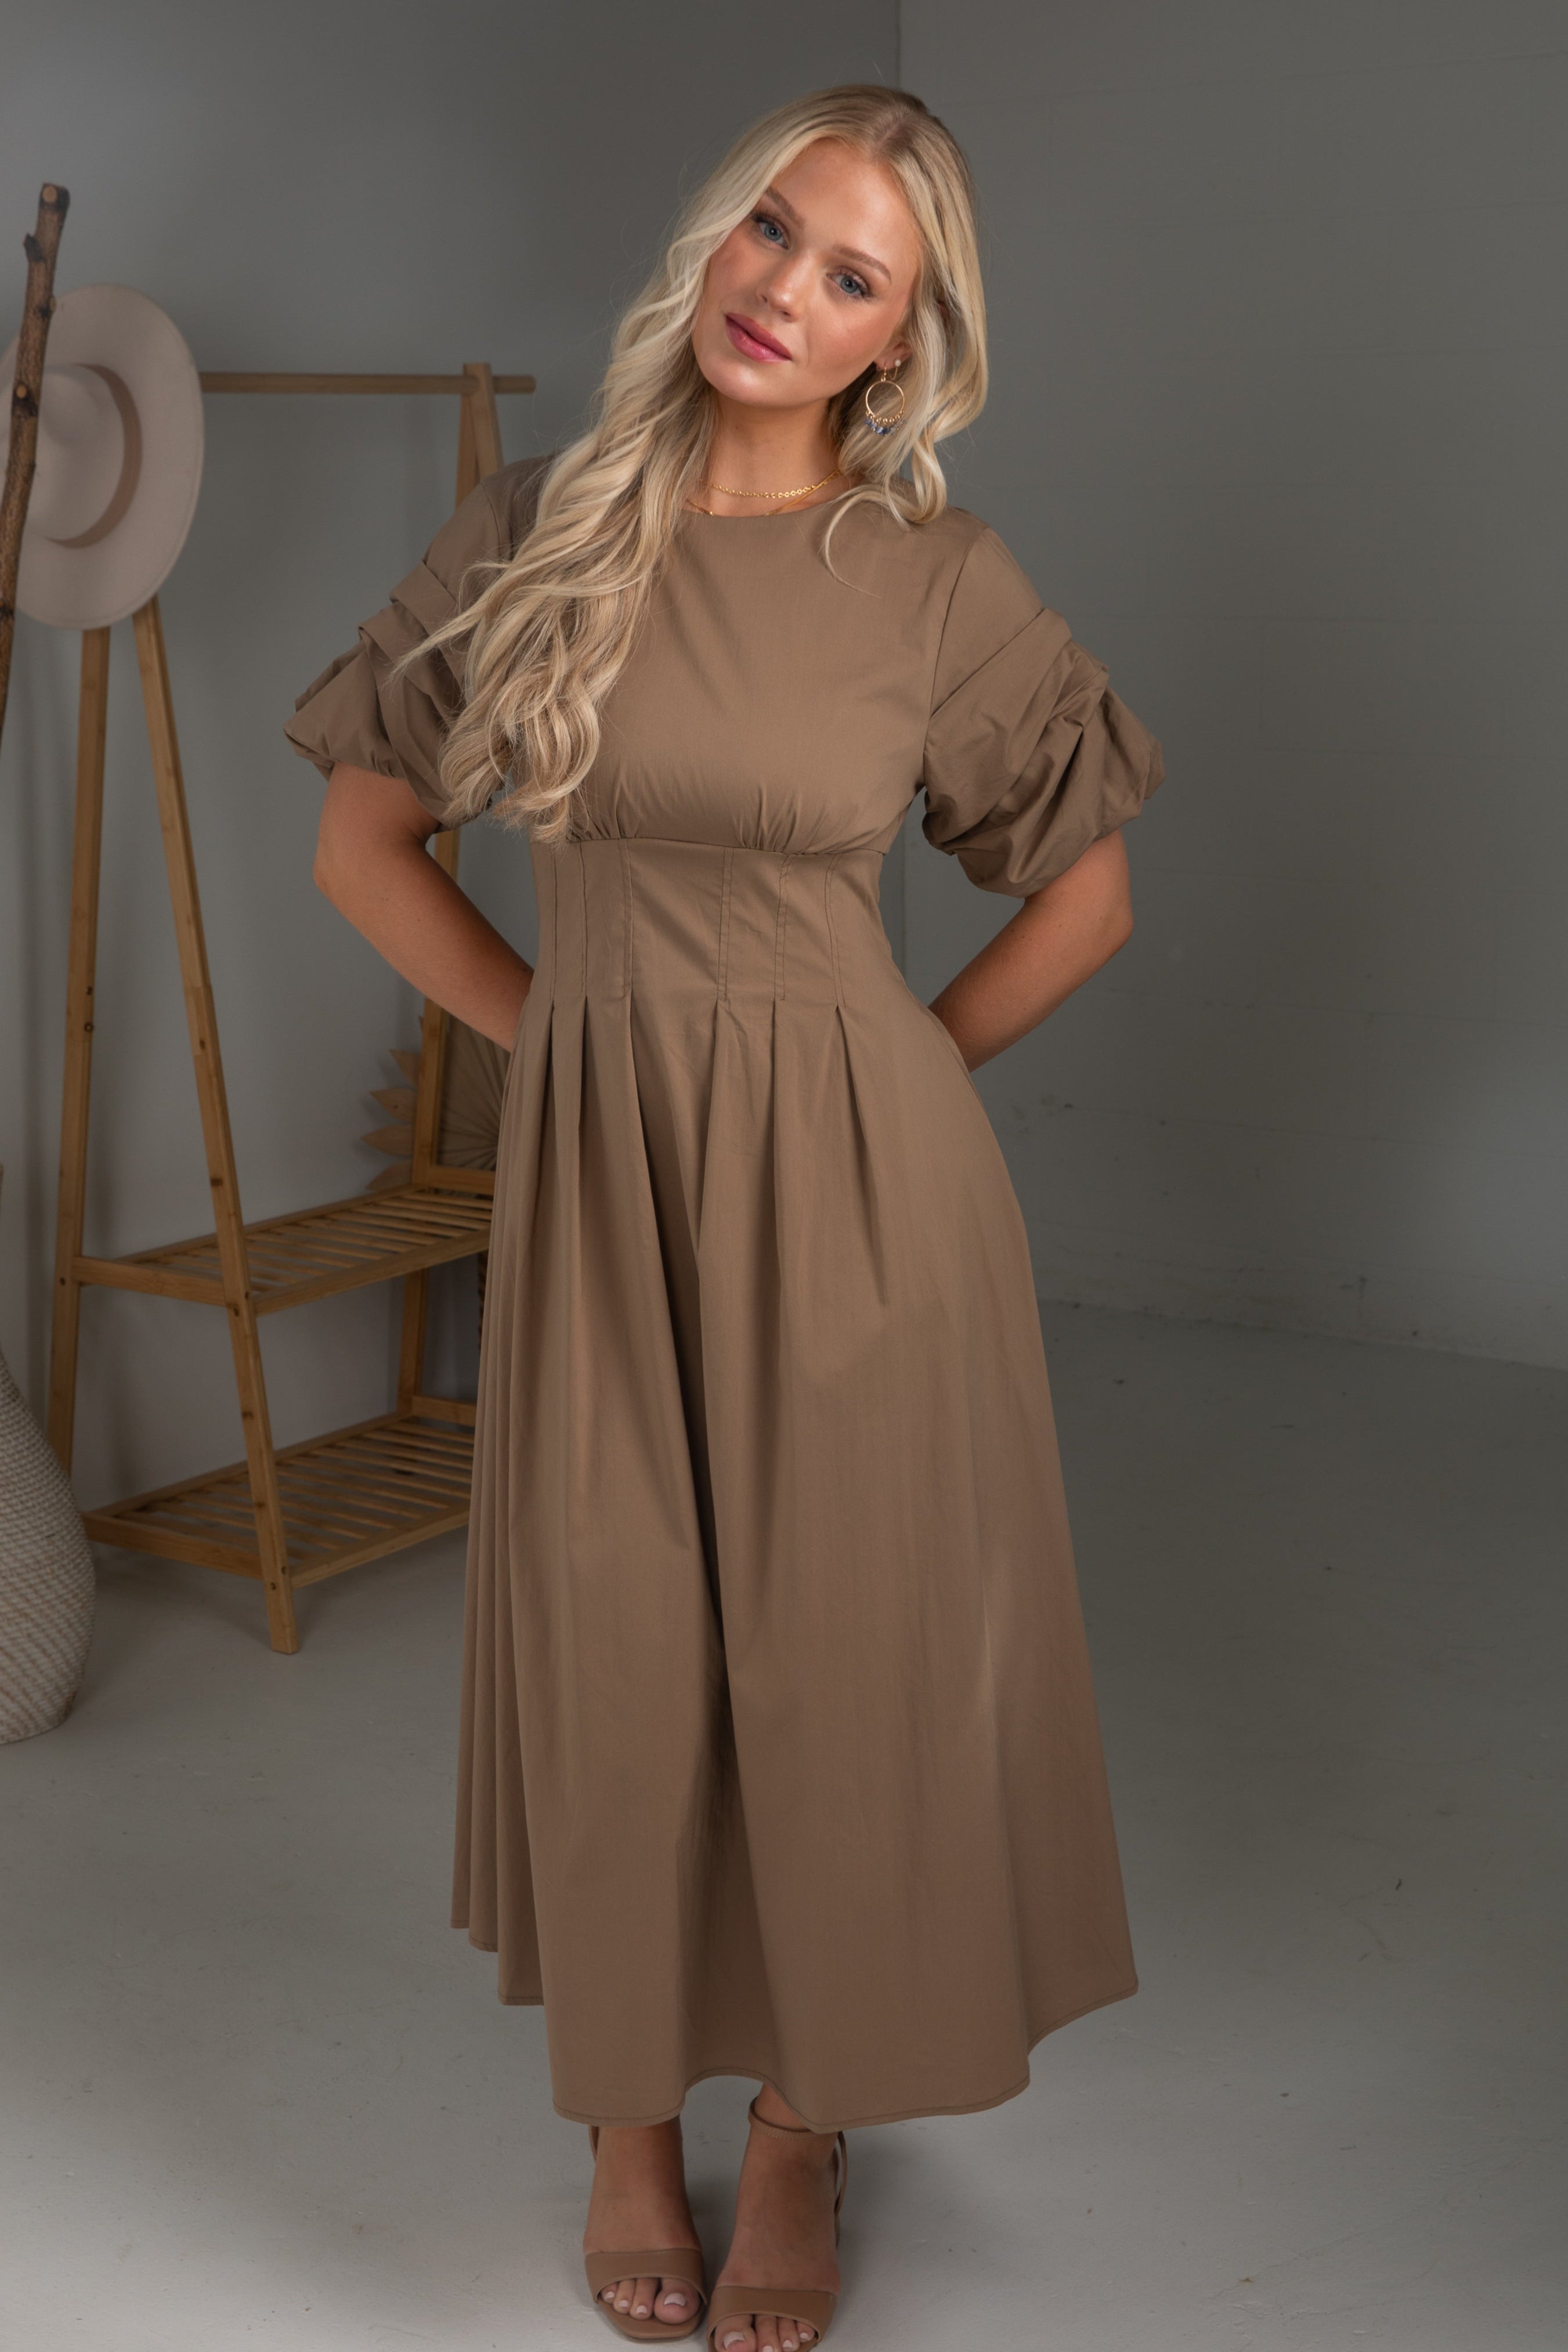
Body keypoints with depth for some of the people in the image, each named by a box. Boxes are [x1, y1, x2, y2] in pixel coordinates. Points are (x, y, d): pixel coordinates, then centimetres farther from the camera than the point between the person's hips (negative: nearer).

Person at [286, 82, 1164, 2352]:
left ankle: (805, 2129, 30)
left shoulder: (942, 581, -5)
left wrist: (894, 1069, 1)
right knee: (613, 1652, 10)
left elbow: (1088, 894, 6)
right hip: (598, 1171, 2)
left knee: (847, 1649, 7)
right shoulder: (532, 533, 0)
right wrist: (566, 1034, 4)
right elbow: (364, 840, 9)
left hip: (855, 1185, -1)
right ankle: (631, 2110, 33)